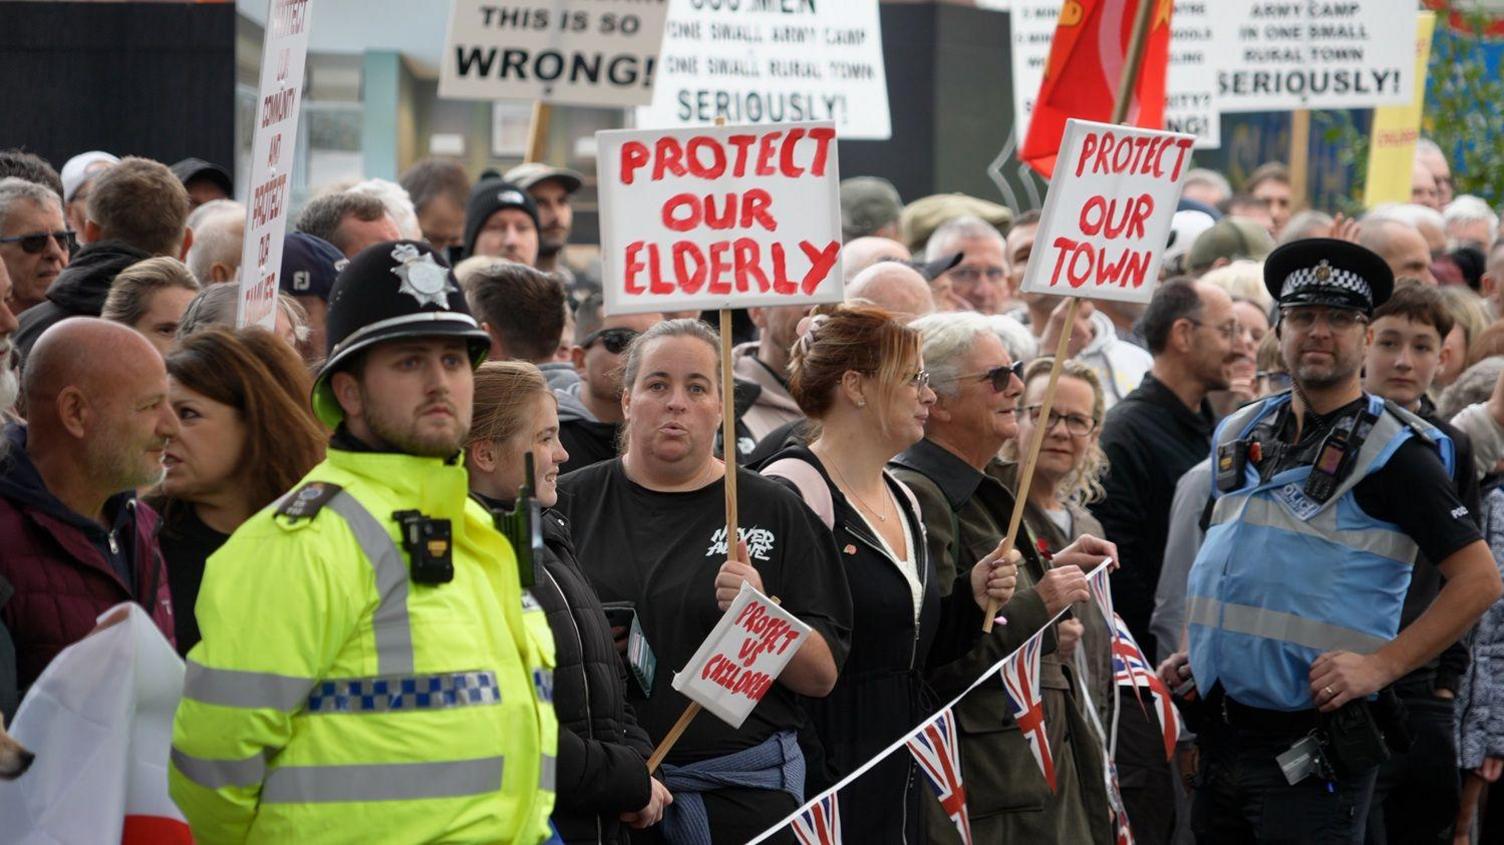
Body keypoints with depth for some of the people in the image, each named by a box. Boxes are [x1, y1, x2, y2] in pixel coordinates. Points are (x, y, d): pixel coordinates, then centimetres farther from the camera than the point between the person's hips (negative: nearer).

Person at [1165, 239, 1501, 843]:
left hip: (1311, 745, -7)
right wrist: (1196, 651, 13)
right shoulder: (1239, 436, 14)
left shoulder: (1393, 450, -7)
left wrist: (1380, 665, -17)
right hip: (1221, 734, 7)